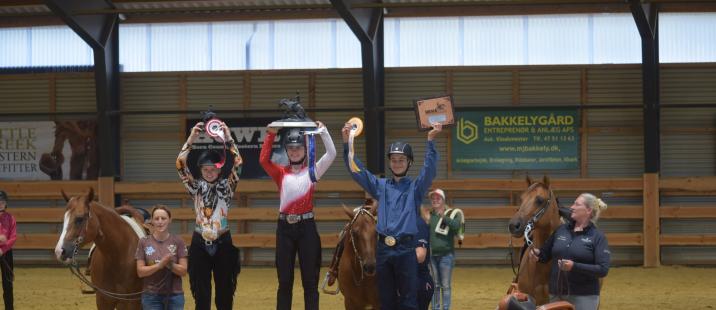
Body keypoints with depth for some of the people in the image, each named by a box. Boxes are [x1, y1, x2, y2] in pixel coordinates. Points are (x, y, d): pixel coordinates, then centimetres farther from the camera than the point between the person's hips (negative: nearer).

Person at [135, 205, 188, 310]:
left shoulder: (178, 241, -2)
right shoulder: (144, 242, -2)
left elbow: (183, 270, -4)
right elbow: (140, 271, -6)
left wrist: (170, 265, -24)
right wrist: (159, 265, -21)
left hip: (175, 295, 0)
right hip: (151, 296, 0)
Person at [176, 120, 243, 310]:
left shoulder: (227, 186, 0)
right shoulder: (196, 187, 3)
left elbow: (237, 165, -13)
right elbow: (180, 166, -8)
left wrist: (229, 139, -19)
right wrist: (190, 140, -17)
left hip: (223, 243, -1)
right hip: (200, 244, 1)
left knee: (225, 290, 6)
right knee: (201, 291, 3)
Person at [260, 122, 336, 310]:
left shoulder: (312, 171, 5)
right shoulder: (280, 173, 8)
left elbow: (331, 154, -7)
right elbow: (263, 160, -10)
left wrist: (323, 131, -13)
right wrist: (271, 135, -12)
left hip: (306, 226, -1)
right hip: (285, 227, 1)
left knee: (310, 279, 3)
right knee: (284, 280, 7)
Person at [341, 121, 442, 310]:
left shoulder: (415, 187, 6)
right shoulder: (380, 186, 15)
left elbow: (429, 169, -11)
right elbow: (356, 169, 10)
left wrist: (430, 141, -25)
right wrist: (347, 142, -2)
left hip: (405, 249, -3)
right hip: (383, 249, 3)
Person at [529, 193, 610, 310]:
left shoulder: (597, 237, -7)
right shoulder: (561, 230, 8)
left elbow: (603, 270, -14)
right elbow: (546, 255, 18)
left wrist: (574, 266, -25)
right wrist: (537, 253, -6)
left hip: (584, 296, -5)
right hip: (556, 294, 5)